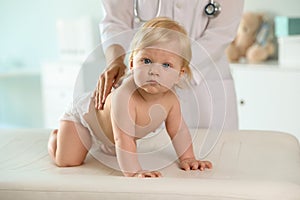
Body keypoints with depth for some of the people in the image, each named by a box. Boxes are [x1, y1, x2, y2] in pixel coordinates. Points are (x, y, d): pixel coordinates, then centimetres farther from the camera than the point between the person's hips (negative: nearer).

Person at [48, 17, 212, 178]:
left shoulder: (171, 100, -27)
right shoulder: (125, 97, -48)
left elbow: (178, 131, -11)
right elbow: (123, 140, -47)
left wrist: (187, 159, -13)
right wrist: (133, 172, -50)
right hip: (85, 111, -6)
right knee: (66, 161, -6)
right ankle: (56, 136, 24)